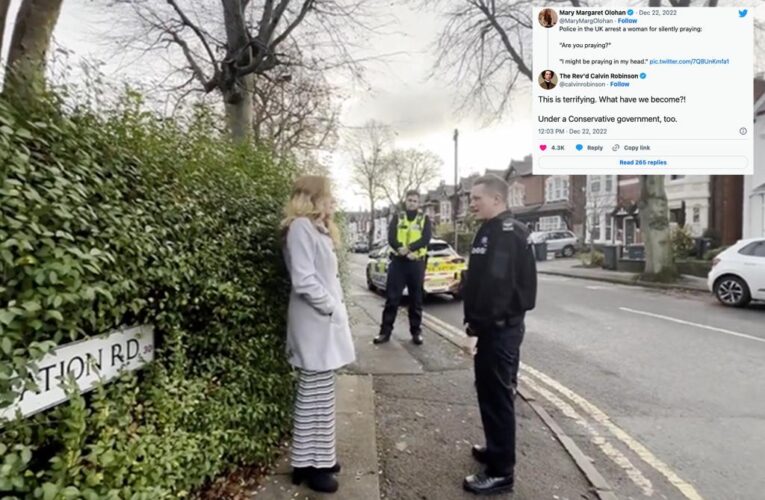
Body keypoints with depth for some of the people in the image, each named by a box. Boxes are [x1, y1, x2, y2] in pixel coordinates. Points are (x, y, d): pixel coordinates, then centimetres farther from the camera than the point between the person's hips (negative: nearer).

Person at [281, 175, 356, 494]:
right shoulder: (301, 227, -14)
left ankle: (316, 456, 28)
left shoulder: (318, 228, 17)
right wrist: (333, 308, -14)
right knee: (314, 397, 1)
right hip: (315, 324, -9)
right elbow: (304, 280, -21)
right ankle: (308, 464, 14)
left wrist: (338, 308, 7)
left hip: (326, 322, 9)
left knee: (320, 396, 16)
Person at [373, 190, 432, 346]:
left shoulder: (425, 219, 7)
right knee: (392, 297, 1)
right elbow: (391, 238, -4)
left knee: (416, 299, 7)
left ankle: (416, 331, 17)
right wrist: (402, 250, -22)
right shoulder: (397, 218, 10)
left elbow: (426, 239, -9)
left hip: (417, 263, 0)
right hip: (398, 261, 0)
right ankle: (385, 331, 8)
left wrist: (409, 248, -24)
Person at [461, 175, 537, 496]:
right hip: (499, 325, 10)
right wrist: (479, 322, 13)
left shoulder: (504, 233, -18)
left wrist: (478, 323, -18)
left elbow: (496, 284, -26)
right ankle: (496, 449, 36)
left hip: (499, 327, -10)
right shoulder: (498, 231, 15)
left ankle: (501, 472, 10)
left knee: (497, 395, -2)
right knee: (493, 391, 20)